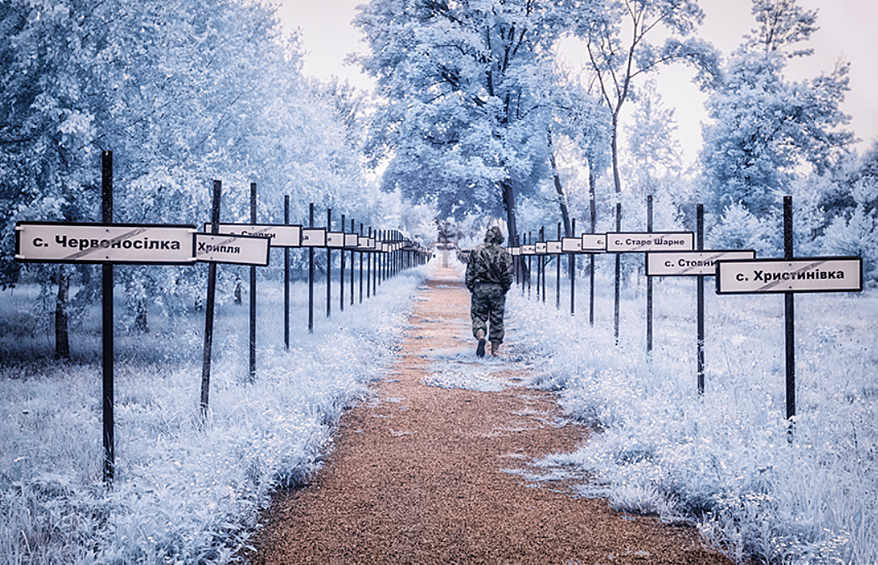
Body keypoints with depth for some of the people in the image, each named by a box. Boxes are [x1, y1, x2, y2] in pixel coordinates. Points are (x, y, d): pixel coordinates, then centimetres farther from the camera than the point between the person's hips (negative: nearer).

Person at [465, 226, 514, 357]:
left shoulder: (476, 251, 3)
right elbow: (508, 274, -3)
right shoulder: (504, 253, 1)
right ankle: (495, 349, 10)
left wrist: (471, 287, 12)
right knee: (497, 319, 8)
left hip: (480, 288, 0)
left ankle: (481, 337, -23)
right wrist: (505, 289, 10)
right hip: (497, 289, 0)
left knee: (479, 316, 6)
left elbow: (470, 271, 3)